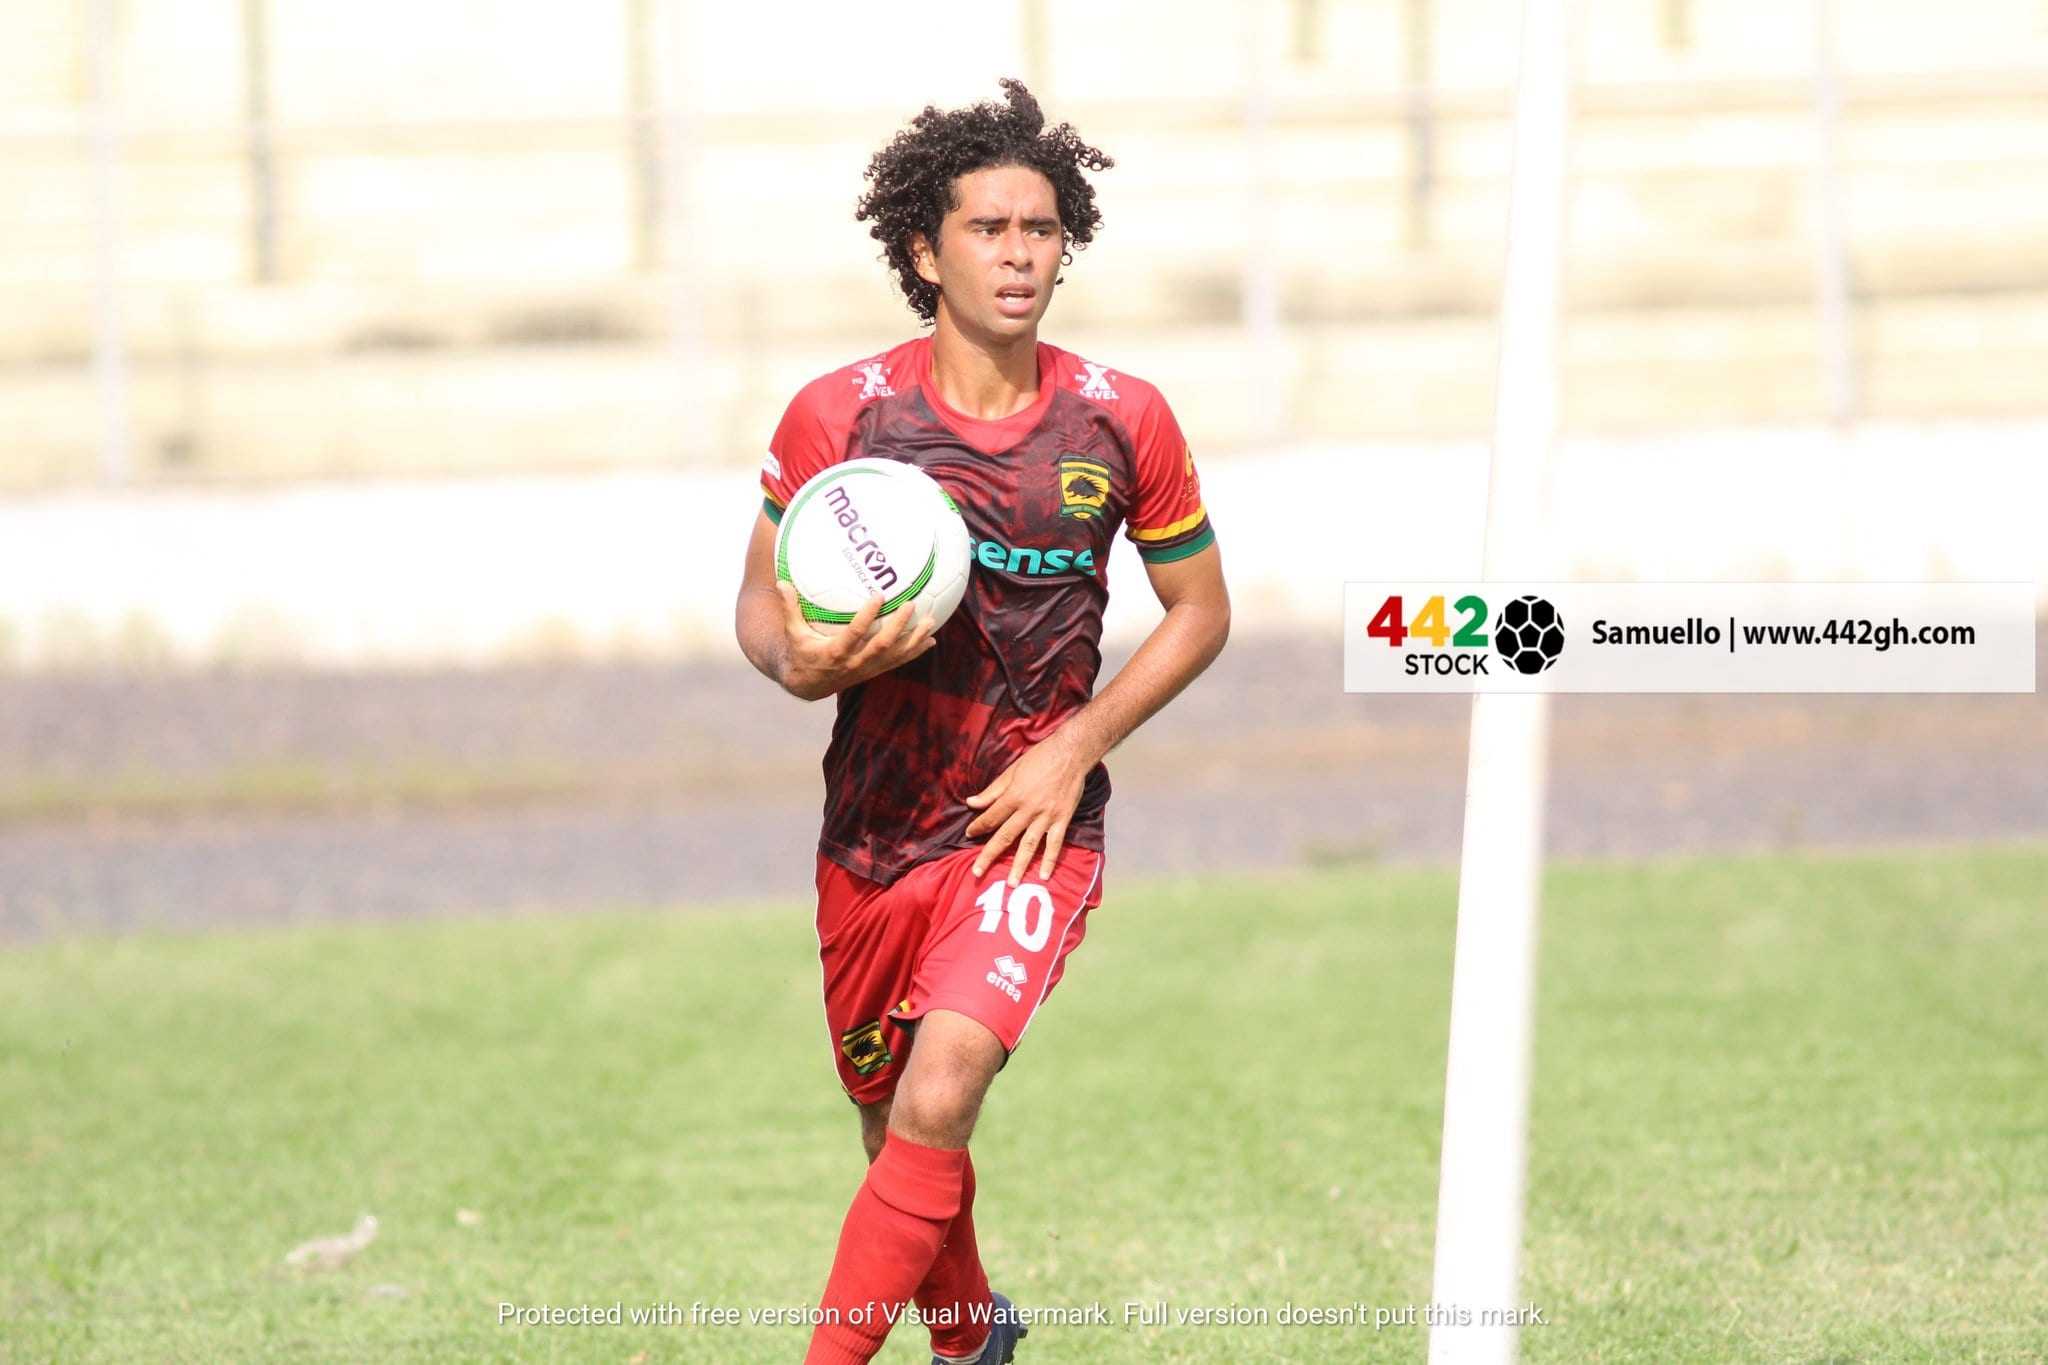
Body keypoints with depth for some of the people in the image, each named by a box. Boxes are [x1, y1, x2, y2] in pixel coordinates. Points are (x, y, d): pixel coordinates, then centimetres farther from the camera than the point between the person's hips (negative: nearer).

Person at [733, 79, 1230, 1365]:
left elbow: (1201, 610, 7)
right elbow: (761, 600, 4)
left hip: (1031, 825, -2)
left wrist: (1078, 744, -7)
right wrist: (800, 664, -21)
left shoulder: (1122, 421, -4)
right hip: (874, 827, 2)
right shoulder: (837, 415, -6)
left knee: (940, 1093, -24)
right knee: (898, 1133, 15)